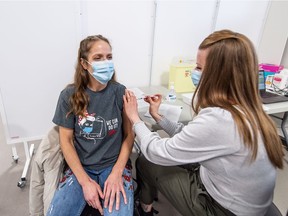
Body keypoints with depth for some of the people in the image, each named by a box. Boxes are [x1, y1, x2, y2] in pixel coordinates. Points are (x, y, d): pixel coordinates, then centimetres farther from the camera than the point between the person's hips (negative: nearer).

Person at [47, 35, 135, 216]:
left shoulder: (120, 92, -7)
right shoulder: (69, 96, -7)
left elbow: (129, 135, -3)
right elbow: (66, 140, -3)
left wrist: (117, 173, -14)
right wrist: (85, 181, -12)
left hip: (115, 164, 0)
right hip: (80, 167, 1)